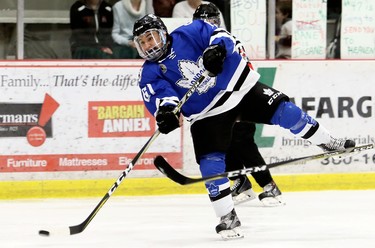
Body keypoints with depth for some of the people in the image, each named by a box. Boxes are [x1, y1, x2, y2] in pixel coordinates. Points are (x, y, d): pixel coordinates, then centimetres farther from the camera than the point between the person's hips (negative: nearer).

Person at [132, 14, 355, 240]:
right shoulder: (150, 74, -5)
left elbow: (222, 36, -12)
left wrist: (217, 48, -34)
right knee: (211, 165, -12)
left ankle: (328, 143, 12)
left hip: (239, 87, -1)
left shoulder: (188, 34, -9)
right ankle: (228, 218, -1)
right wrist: (166, 110, -41)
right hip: (208, 115, 1)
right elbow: (159, 96, -19)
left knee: (285, 112, -9)